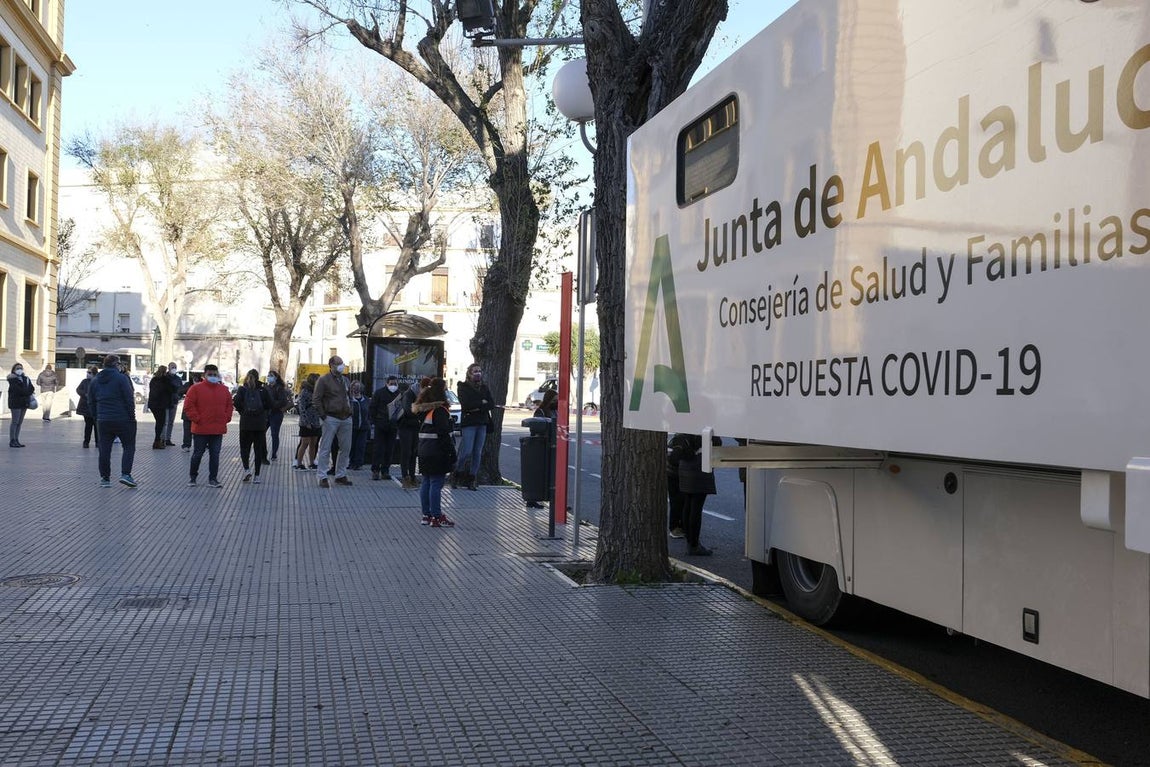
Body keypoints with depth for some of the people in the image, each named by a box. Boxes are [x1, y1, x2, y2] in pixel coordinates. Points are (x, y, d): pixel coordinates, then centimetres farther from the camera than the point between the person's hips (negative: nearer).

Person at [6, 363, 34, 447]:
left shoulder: (26, 378, 15)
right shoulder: (13, 379, -6)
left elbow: (32, 388, 6)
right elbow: (18, 390, -18)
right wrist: (28, 392, -9)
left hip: (24, 402, 7)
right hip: (15, 403, -7)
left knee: (20, 422, 9)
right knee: (15, 421, -7)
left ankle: (16, 440, 14)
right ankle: (12, 441, -4)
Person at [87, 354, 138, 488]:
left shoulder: (95, 380, 12)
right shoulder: (121, 378, -8)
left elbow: (91, 402, 15)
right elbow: (129, 399, -12)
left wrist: (96, 418, 20)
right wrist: (132, 416, -4)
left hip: (103, 421, 5)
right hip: (122, 420, -5)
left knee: (104, 450, 8)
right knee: (128, 447, 5)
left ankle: (105, 478, 10)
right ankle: (125, 474, -7)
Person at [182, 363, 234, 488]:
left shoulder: (224, 390, 9)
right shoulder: (196, 388, -5)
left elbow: (229, 405, 17)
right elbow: (188, 406, -8)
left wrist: (226, 418, 6)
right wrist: (196, 419, -11)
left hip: (218, 430, 3)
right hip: (200, 429, -3)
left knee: (215, 455, 5)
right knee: (197, 454, 6)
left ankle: (213, 479, 11)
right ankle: (192, 477, 22)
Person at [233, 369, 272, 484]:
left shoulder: (242, 389, -2)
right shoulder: (263, 390, 0)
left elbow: (236, 403, -13)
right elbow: (269, 405, -5)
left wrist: (242, 411, 3)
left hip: (245, 423, -1)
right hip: (260, 423, 1)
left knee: (244, 447, 11)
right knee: (259, 448, 5)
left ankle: (246, 469, -9)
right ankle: (257, 476, 4)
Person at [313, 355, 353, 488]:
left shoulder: (345, 380, 16)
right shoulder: (324, 380, -4)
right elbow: (316, 399, -8)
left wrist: (350, 412, 13)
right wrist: (323, 416, -12)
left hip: (346, 419, 6)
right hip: (331, 419, -6)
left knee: (345, 448, 9)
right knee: (325, 449, -3)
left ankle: (341, 475, 18)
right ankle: (323, 477, -1)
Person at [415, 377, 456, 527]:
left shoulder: (425, 409, 10)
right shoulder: (440, 410, -16)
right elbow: (443, 433, -18)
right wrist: (452, 453, -15)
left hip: (424, 451, 9)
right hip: (437, 452, -9)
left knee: (426, 483, 12)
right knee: (436, 484, -5)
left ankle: (426, 515, 17)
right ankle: (436, 517, -3)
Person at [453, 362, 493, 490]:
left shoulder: (484, 387, 16)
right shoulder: (463, 387, 2)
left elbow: (491, 403, 3)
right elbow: (466, 404, -12)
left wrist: (477, 407, -10)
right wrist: (482, 403, -5)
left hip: (482, 423, 5)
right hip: (468, 423, -5)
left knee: (478, 453, 1)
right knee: (467, 451, -12)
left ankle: (472, 479, 7)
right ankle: (457, 474, 6)